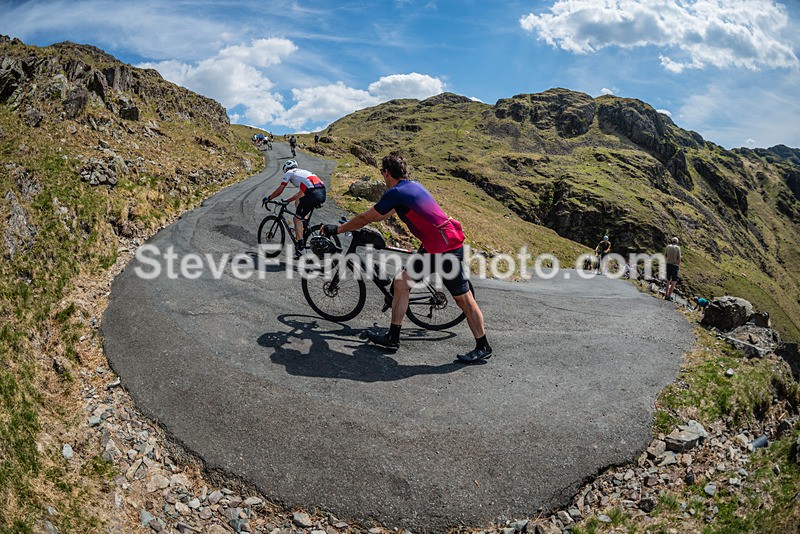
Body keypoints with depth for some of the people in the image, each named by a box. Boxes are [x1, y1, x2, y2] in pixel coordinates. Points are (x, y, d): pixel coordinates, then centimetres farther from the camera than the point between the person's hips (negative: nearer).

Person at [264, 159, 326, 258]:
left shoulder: (289, 173, 16)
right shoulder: (303, 172, 36)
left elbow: (279, 191, 16)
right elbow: (301, 193, 41)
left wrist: (269, 198, 32)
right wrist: (287, 201, 47)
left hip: (313, 194, -7)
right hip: (323, 193, 7)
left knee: (297, 219, 7)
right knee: (298, 201, 31)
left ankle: (300, 246, -1)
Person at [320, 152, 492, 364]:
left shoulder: (396, 193, -14)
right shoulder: (413, 186, 15)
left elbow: (365, 218, -6)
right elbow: (389, 212, 31)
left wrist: (337, 229, 9)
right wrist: (356, 223, 39)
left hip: (447, 248, -10)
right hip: (433, 247, 10)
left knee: (464, 299, 1)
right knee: (401, 282, 9)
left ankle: (483, 347, 15)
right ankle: (392, 338, 16)